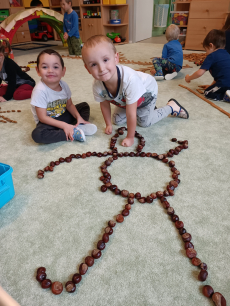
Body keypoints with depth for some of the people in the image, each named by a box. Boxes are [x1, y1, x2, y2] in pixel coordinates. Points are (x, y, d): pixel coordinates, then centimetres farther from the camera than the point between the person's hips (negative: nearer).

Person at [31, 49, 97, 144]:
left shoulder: (63, 85, -7)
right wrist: (64, 125, -26)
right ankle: (74, 133, -29)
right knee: (37, 134, -36)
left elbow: (69, 105, 6)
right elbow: (42, 117, -23)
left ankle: (78, 126, -23)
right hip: (48, 122, -6)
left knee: (84, 106, 6)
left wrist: (78, 117, -11)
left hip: (63, 116, 7)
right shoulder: (40, 90, -25)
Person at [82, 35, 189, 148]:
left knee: (144, 122, -4)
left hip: (147, 90, -5)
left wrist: (130, 138, -29)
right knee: (117, 120, 7)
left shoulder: (129, 79, -48)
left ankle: (171, 107, 15)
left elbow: (131, 114, -39)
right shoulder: (97, 87, -31)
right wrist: (108, 125, 2)